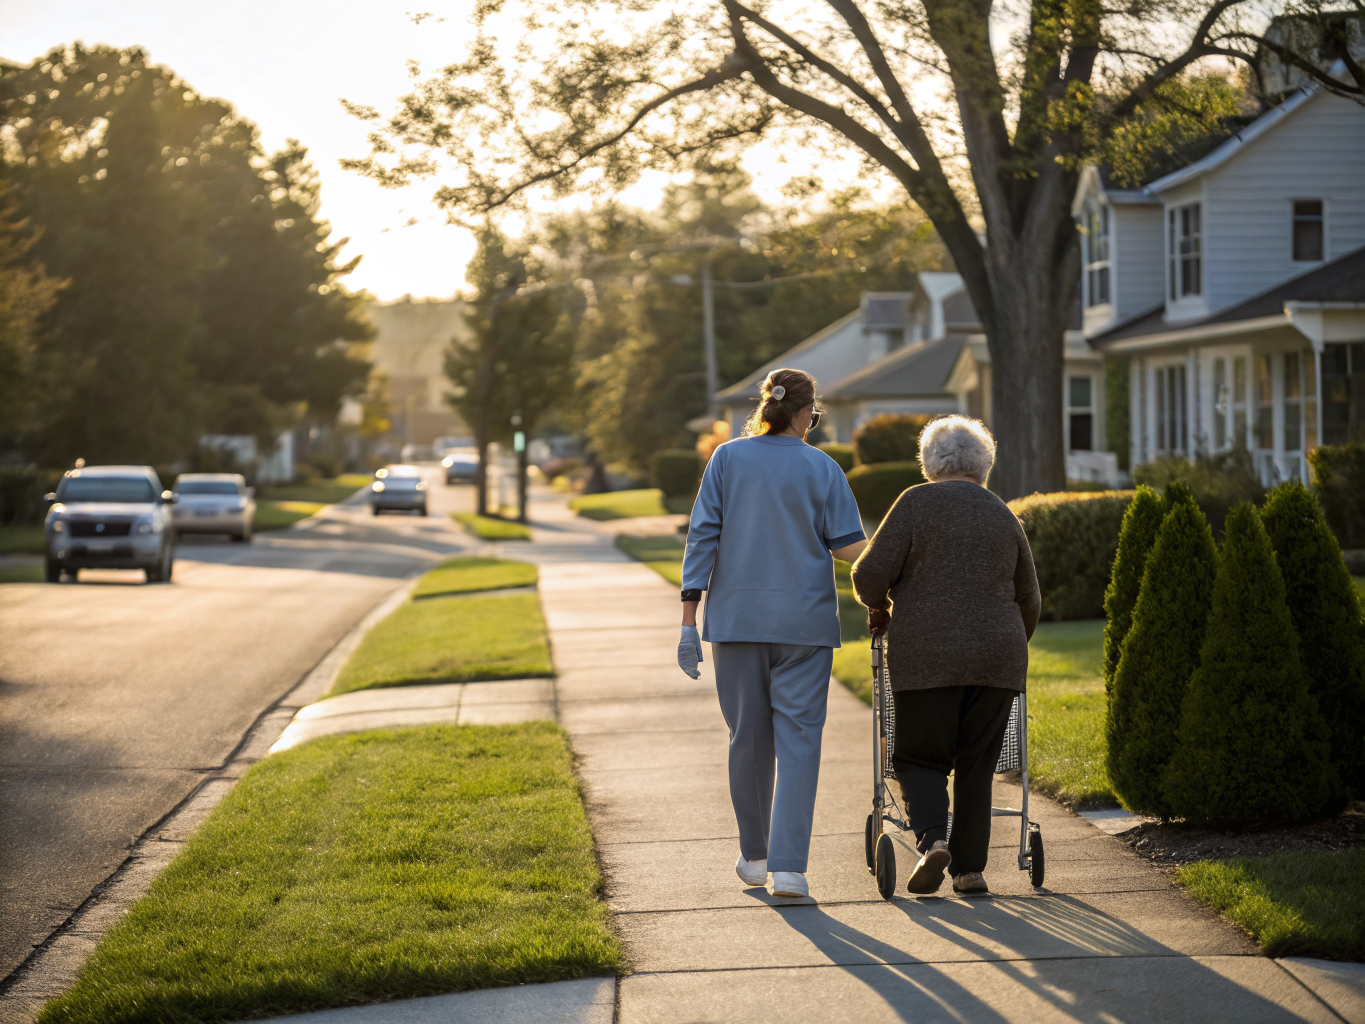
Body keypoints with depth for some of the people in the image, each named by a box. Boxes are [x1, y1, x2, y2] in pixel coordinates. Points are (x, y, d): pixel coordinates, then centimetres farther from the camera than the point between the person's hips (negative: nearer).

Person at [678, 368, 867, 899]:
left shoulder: (728, 459, 2)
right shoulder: (822, 468, -1)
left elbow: (703, 537, -3)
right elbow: (849, 546, -5)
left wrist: (690, 621, -2)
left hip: (738, 618, 2)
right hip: (804, 621, -2)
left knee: (748, 736, 13)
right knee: (797, 739, -1)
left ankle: (755, 855, 26)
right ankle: (787, 867, -10)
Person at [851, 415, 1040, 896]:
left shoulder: (917, 503, -2)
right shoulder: (1005, 517, 10)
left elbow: (871, 572, -8)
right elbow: (1029, 600, 17)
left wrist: (878, 608, 12)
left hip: (926, 657, -3)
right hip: (996, 657, 3)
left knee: (921, 758, 8)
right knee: (977, 765, 10)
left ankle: (932, 841, -14)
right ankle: (970, 868, 9)